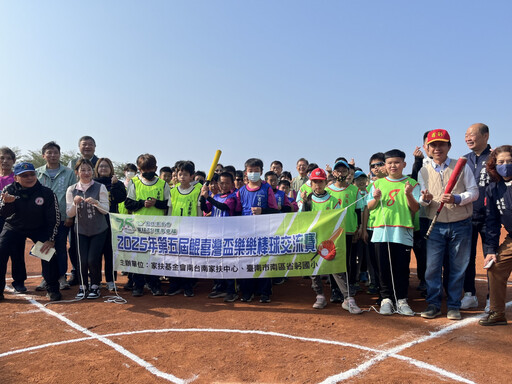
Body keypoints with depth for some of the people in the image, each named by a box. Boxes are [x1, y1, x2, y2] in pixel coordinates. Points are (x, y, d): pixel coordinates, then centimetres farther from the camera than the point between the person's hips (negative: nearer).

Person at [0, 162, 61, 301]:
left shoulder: (46, 193, -19)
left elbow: (54, 218, -14)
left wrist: (51, 239, -19)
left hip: (39, 228, -2)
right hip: (14, 227, 2)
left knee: (48, 252, -18)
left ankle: (52, 289, -2)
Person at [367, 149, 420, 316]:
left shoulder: (412, 184, 6)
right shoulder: (378, 183, 12)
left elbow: (416, 209, 0)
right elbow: (369, 207, 13)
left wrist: (409, 195, -17)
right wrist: (376, 199, -8)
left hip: (403, 232, -1)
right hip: (381, 231, 2)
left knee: (402, 267, 2)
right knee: (384, 267, 4)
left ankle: (401, 299, 15)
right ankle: (386, 298, 16)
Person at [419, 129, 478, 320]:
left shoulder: (462, 166, 4)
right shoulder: (424, 171, 8)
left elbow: (474, 192, 0)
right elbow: (421, 201, 5)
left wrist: (456, 199, -19)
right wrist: (425, 199, -19)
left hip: (460, 226, -1)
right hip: (436, 226, 1)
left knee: (458, 267, 6)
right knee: (432, 267, 0)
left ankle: (453, 306, 20)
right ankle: (433, 304, 13)